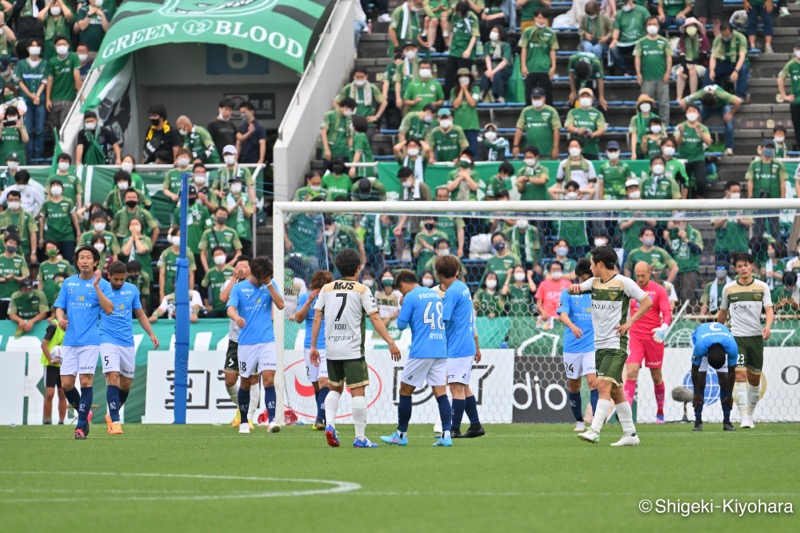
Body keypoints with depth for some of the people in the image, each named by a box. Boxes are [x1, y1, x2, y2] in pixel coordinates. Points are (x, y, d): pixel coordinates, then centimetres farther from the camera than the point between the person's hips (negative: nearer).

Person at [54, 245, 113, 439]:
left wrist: (96, 286, -18)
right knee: (66, 384, -1)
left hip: (90, 341, -4)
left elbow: (109, 310, -11)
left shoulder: (102, 284, 0)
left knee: (85, 381, -10)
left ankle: (82, 425, -4)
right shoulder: (68, 283, 11)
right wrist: (60, 318, -8)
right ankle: (84, 412, 24)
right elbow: (59, 307, 14)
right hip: (70, 341, 4)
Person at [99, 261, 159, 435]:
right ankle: (115, 421, -19)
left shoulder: (132, 290, 6)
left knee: (126, 384, 9)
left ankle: (111, 414, 31)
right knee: (113, 378, -19)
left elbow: (140, 315, 15)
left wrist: (151, 334, 6)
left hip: (127, 343, 4)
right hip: (108, 341, -4)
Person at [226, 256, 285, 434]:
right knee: (245, 383, 8)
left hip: (267, 341, 0)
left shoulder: (270, 285, 7)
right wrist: (236, 317, -35)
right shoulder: (239, 288, 1)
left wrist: (269, 284, -11)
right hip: (246, 343, 0)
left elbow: (280, 305, -6)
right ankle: (244, 422, 22)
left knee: (268, 379, -13)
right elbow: (230, 309, -12)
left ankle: (271, 421, -18)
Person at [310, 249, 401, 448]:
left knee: (335, 389, 19)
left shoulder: (327, 288, 8)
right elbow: (375, 319, -8)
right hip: (353, 349, -4)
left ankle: (329, 424, -1)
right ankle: (360, 437, -1)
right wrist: (391, 343, -7)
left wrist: (313, 346, 12)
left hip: (332, 349, 4)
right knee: (358, 392, -1)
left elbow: (317, 318, 6)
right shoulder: (362, 290, -3)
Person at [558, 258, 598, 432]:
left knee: (593, 381, -16)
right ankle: (579, 421, 26)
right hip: (572, 346, 1)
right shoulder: (568, 293, 1)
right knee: (573, 385, 10)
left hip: (592, 346, -1)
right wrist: (572, 326, -33)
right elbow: (563, 315, -13)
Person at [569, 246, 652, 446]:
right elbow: (576, 290, 9)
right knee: (615, 390, 10)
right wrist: (573, 288, -15)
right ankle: (630, 434, 16)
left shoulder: (623, 282, -7)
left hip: (616, 344, -8)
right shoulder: (594, 282, 12)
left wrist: (629, 322, -11)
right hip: (600, 345, 8)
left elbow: (647, 301, -4)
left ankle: (594, 431, -26)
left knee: (604, 386, -18)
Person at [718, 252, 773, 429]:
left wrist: (767, 327, -25)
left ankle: (750, 414, 26)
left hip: (756, 337, 1)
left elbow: (769, 309, -6)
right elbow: (723, 312, 16)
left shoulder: (762, 287, 2)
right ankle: (744, 417, -20)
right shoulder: (728, 288, 4)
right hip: (736, 337, -1)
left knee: (755, 378, 9)